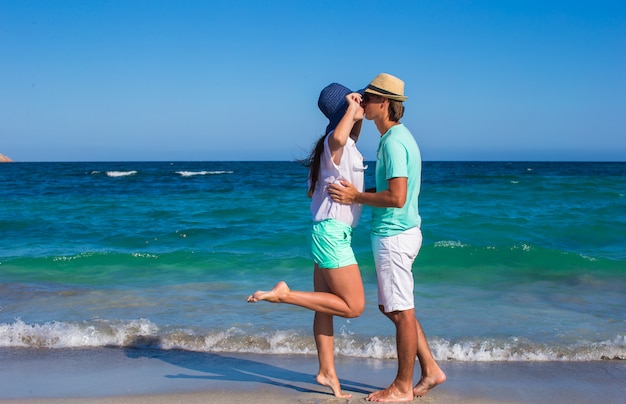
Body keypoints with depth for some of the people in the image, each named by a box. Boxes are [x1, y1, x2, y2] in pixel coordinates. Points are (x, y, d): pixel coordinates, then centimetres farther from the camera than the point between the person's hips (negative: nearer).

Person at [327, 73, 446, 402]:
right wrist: (357, 193, 15)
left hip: (394, 235, -11)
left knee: (401, 311, 1)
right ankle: (430, 370, 24)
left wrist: (356, 197, -14)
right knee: (391, 307, 18)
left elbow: (397, 198, -25)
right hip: (396, 231, 11)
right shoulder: (399, 136, 13)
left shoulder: (393, 142, -19)